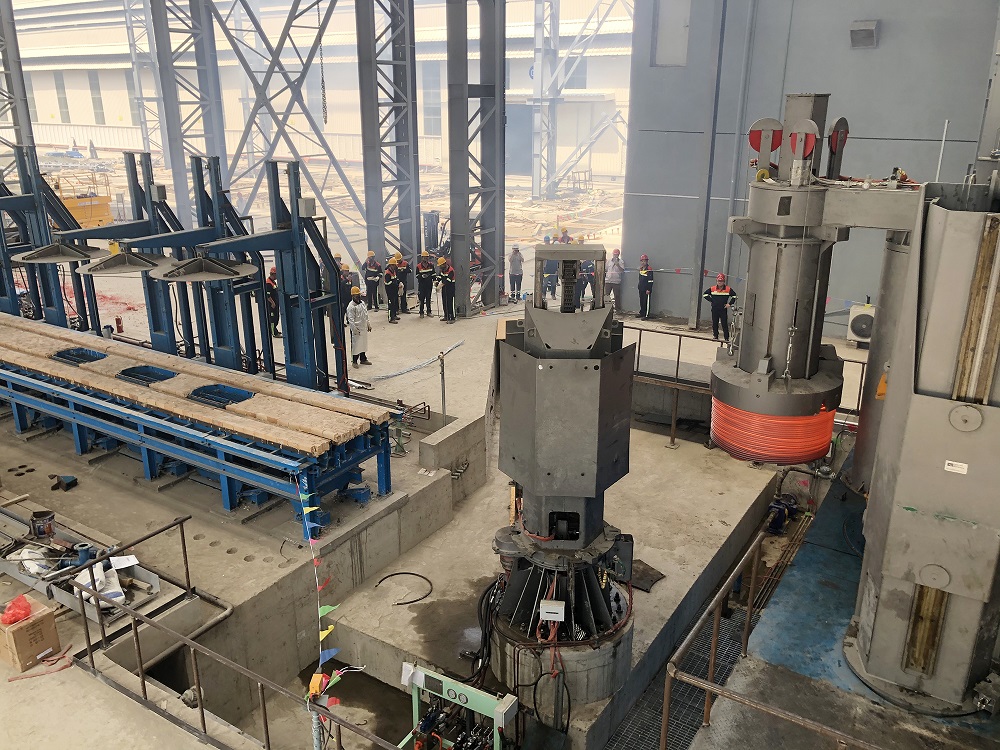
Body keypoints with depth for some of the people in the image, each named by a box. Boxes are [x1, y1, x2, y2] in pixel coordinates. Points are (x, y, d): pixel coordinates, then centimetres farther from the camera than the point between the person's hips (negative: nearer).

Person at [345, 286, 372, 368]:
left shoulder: (362, 303, 8)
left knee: (363, 343, 16)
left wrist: (368, 324, 18)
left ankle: (363, 359, 29)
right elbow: (350, 319, -21)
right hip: (356, 329, -8)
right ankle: (354, 361, 11)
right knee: (355, 344, 0)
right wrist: (354, 329, -26)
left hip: (363, 328, 8)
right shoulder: (351, 306, -17)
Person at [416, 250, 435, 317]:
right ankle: (421, 312, 8)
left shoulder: (431, 265, 3)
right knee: (422, 299, 0)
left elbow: (433, 274, 8)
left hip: (429, 284, 2)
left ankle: (429, 312, 18)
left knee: (428, 298, 10)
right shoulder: (418, 266, -4)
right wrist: (422, 276, -23)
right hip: (421, 284, -2)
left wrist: (434, 281, 0)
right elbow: (417, 276, -5)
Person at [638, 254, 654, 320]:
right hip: (641, 289, 8)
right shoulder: (641, 269, 13)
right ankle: (641, 313, 29)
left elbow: (650, 281, -15)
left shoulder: (649, 270, -13)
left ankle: (646, 315, -4)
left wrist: (648, 289, -18)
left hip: (646, 290, -8)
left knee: (646, 303, -6)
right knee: (641, 302, 16)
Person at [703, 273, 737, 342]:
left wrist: (729, 304, 1)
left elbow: (734, 296, 8)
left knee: (725, 324, -4)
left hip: (723, 309, -2)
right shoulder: (712, 289, 2)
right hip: (714, 309, 2)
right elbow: (705, 294, 13)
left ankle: (727, 338, -1)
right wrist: (711, 300, 6)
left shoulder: (728, 289, -2)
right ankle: (715, 336, 22)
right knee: (715, 324, 9)